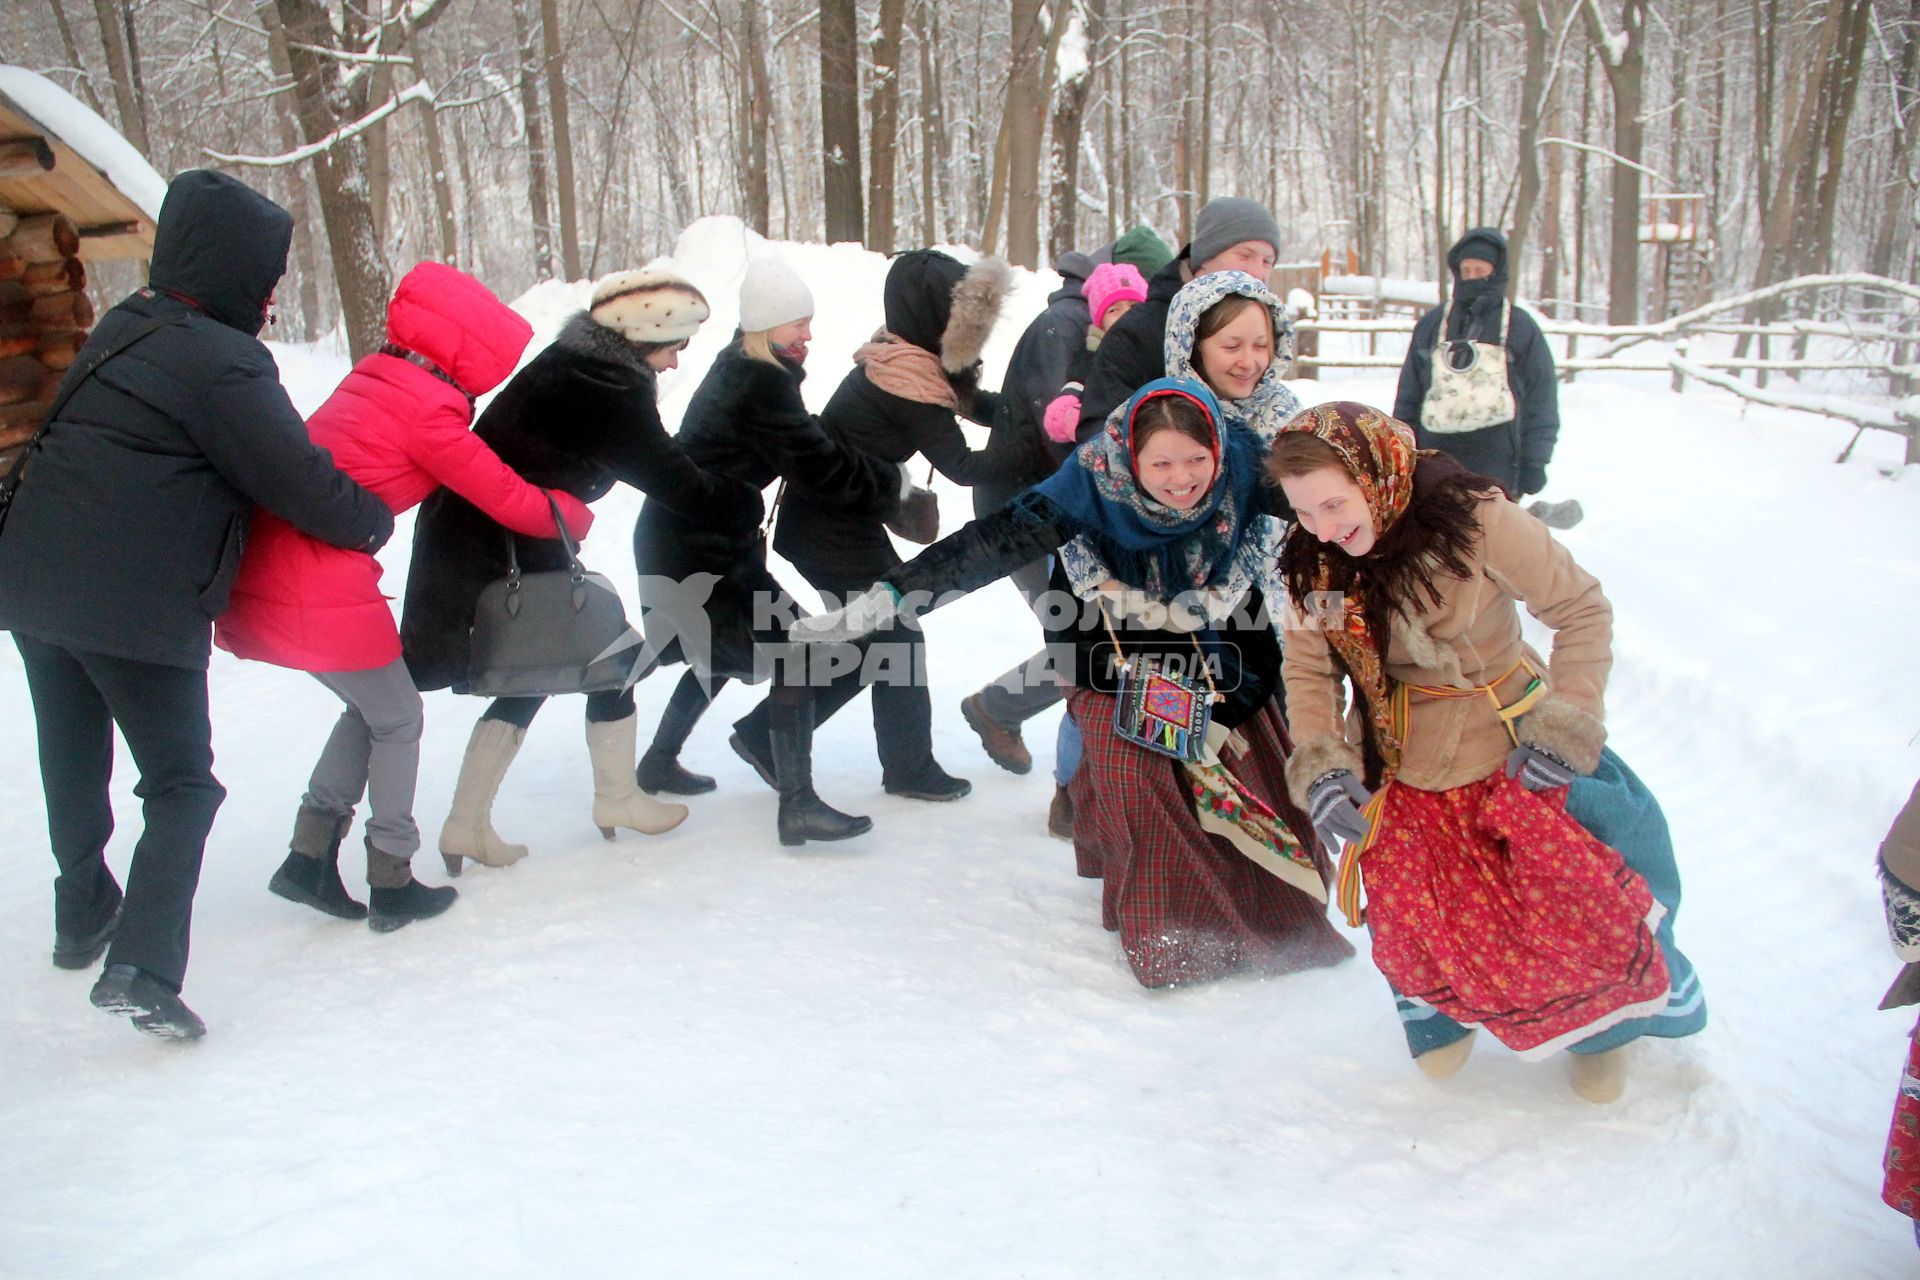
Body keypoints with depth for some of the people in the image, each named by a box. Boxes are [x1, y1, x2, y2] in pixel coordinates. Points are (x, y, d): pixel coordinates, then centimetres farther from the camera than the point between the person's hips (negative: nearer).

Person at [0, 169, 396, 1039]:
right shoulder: (224, 364, -15)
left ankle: (84, 918, 40)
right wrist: (374, 522, 4)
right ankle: (142, 968, -10)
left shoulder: (122, 330, 11)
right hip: (136, 607, -8)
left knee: (74, 763, 23)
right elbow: (297, 482, -14)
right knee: (181, 785, 1)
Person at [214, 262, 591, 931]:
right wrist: (574, 515, 14)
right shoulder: (428, 411, -10)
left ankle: (309, 856, 22)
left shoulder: (374, 376, 14)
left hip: (257, 573, 8)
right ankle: (391, 886, 18)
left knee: (369, 709, 23)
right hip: (325, 591, -8)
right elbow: (507, 499, -4)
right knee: (398, 720, 11)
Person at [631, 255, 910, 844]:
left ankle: (659, 763, 39)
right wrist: (892, 482, -6)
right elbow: (821, 469, -20)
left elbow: (803, 450, 14)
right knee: (792, 659, -11)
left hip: (687, 542, 11)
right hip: (696, 556, -11)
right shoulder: (764, 384, -20)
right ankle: (798, 806, -12)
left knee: (724, 653, 26)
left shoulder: (737, 367, 10)